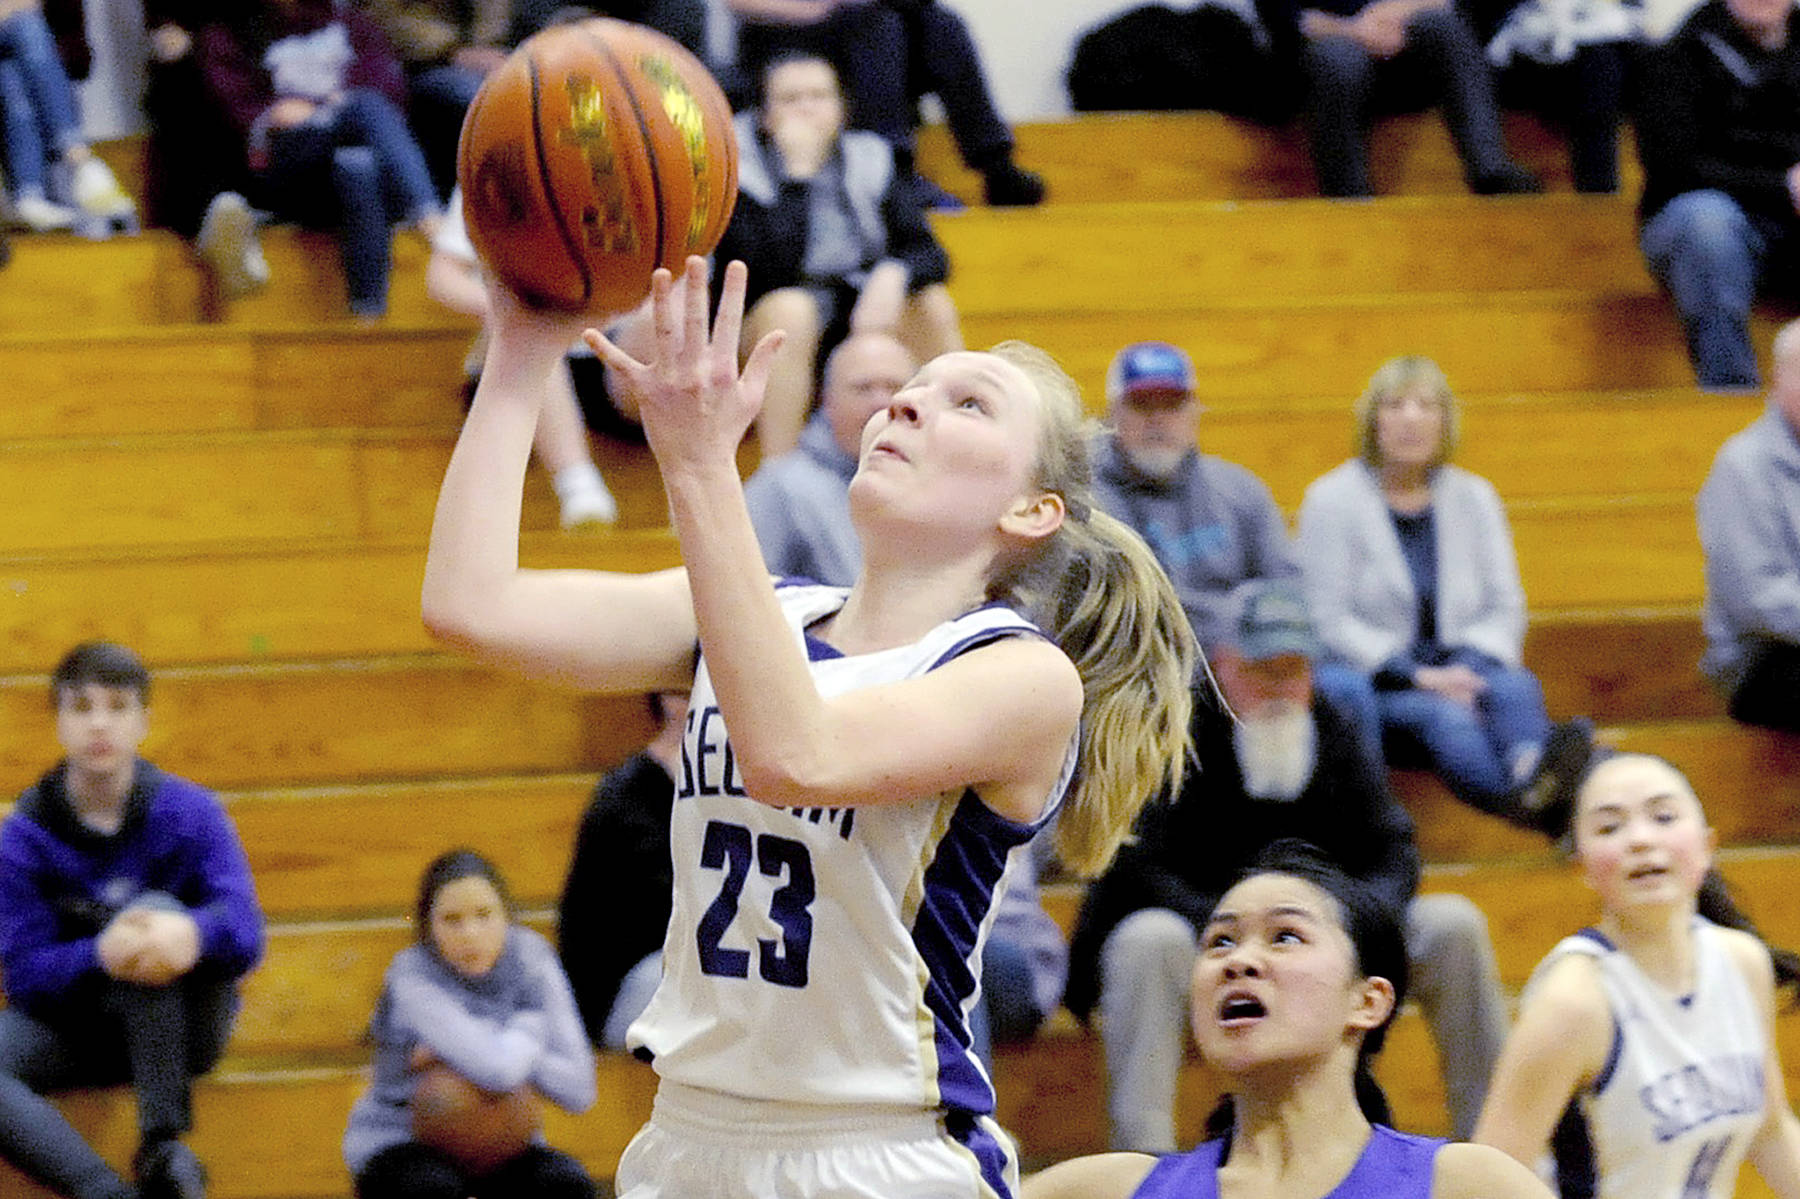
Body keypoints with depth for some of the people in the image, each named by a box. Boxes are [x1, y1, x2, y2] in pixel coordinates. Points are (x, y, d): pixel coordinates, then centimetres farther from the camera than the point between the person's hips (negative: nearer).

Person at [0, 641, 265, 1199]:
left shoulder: (190, 812, -5)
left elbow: (244, 934, -16)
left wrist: (191, 933, -42)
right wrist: (99, 956, -35)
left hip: (182, 1020, -1)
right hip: (71, 1019, 1)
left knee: (155, 909, -32)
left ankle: (163, 1147, -39)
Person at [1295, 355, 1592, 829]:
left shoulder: (1473, 497, 16)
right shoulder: (1332, 501, 2)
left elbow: (1505, 608, 14)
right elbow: (1329, 621, -5)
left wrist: (1479, 664, -10)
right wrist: (1418, 676, -16)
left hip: (1458, 673, 4)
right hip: (1373, 682, -4)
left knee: (1517, 687, -33)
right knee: (1443, 717, -38)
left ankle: (1531, 771, -70)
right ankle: (1532, 806, -72)